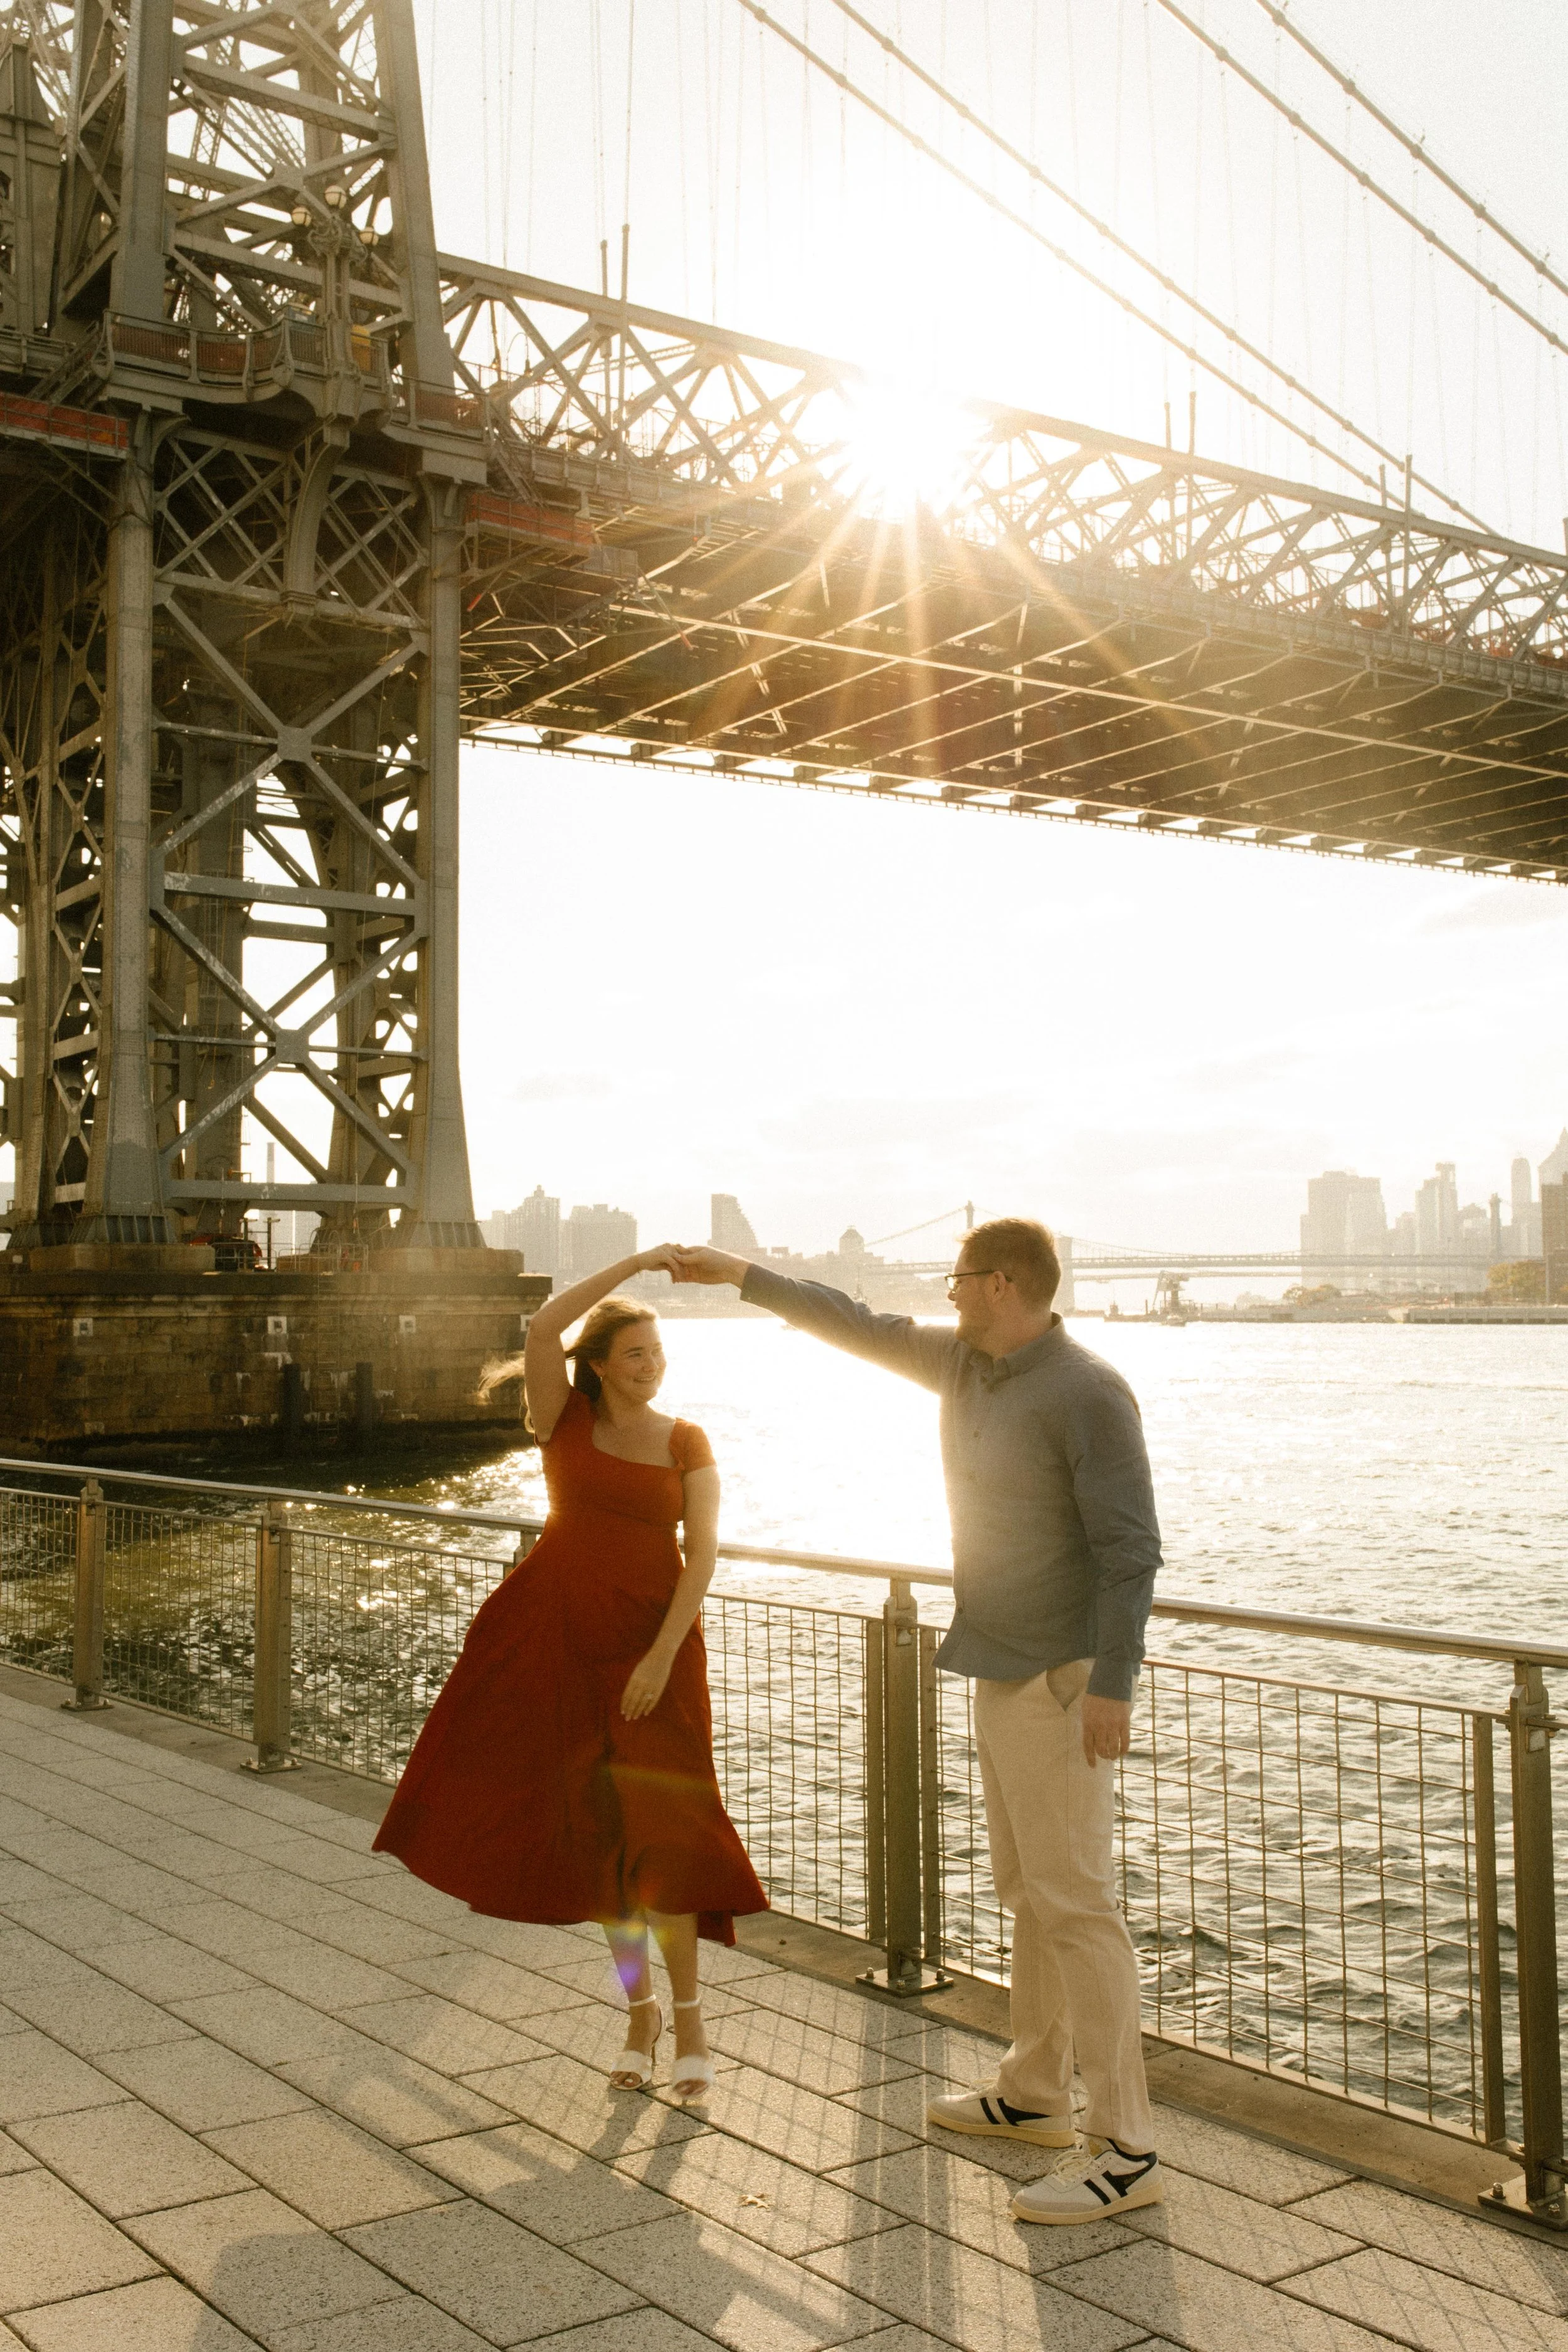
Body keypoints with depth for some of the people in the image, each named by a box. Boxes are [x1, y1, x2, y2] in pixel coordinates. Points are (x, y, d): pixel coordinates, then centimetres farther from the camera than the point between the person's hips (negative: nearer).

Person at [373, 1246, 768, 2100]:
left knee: (656, 1832, -9)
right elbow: (542, 1327, -17)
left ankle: (689, 2019, 8)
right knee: (601, 1832, 6)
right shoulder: (565, 1419, 1)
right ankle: (640, 2010, 23)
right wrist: (634, 1261, -18)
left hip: (652, 1644, -1)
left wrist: (662, 1657, -17)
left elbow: (704, 1554, -7)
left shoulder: (688, 1444, 1)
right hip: (558, 1640, 1)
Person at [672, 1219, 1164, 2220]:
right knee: (1029, 1888, 18)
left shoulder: (1088, 1393, -19)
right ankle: (1034, 2094, 32)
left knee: (1074, 1901, -8)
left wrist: (1113, 1687, -24)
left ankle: (1126, 2150, -2)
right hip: (1006, 1668, 10)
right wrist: (744, 1276, 24)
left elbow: (1130, 1547, -21)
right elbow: (860, 1326, 21)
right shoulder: (964, 1362, 8)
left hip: (1063, 1679, -10)